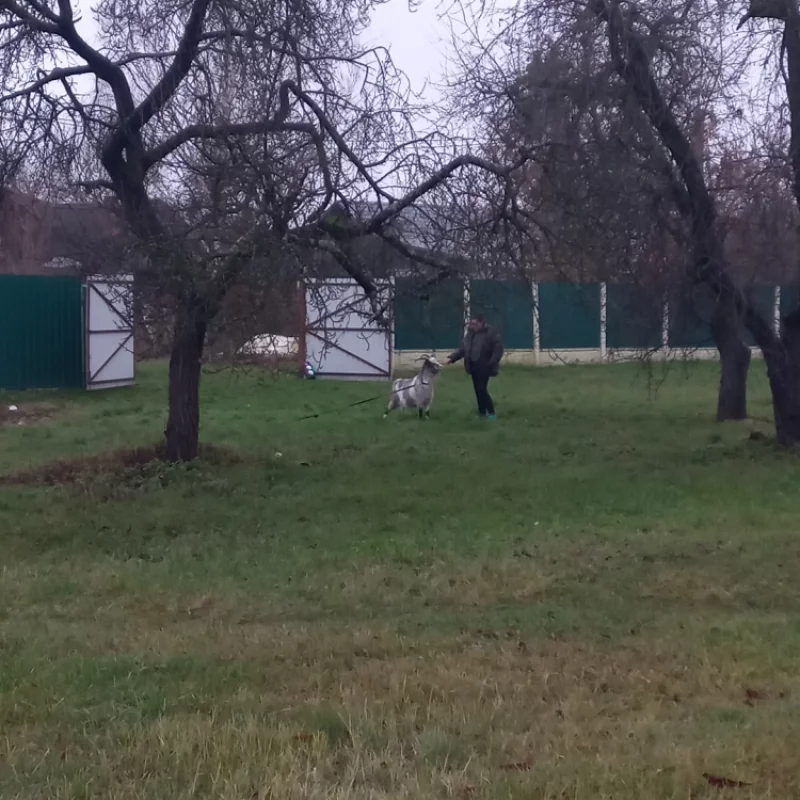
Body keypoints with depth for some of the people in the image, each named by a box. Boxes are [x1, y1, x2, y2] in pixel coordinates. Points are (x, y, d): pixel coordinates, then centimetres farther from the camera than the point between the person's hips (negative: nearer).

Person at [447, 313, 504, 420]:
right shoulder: (470, 333, 9)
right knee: (477, 390, 10)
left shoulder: (491, 333, -11)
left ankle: (491, 412, 0)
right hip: (473, 367, 7)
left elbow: (498, 349, -14)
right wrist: (452, 358, 2)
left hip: (484, 367, -7)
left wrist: (491, 363, -23)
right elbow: (462, 349, 14)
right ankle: (482, 413, 19)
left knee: (482, 390, -12)